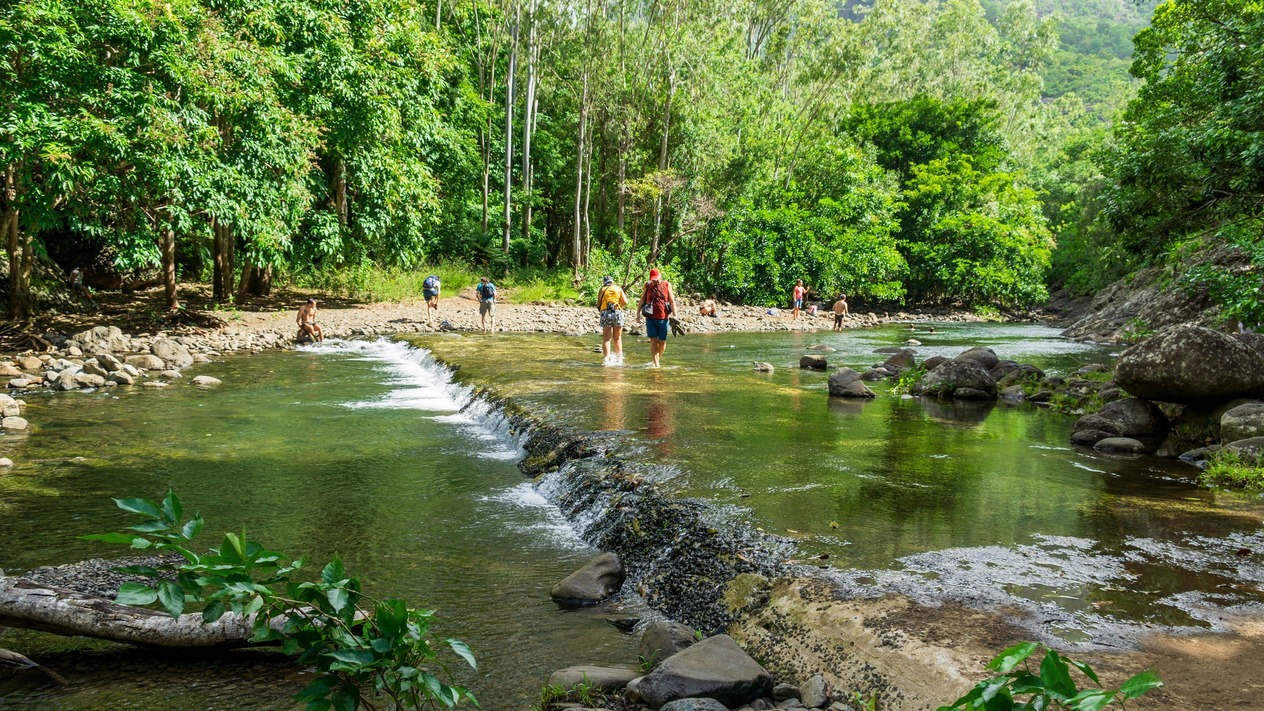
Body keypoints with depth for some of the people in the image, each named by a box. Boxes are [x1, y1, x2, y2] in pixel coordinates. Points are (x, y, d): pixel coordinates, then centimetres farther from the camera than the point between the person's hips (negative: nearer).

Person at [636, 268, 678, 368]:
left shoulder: (667, 285, 3)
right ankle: (656, 364, -2)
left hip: (663, 318, 0)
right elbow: (642, 300, 14)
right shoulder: (648, 286, 7)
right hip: (650, 318, 0)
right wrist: (638, 313, 9)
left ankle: (657, 359, 27)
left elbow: (672, 301, 0)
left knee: (662, 342, 5)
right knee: (653, 341, -3)